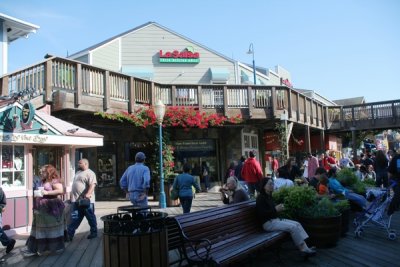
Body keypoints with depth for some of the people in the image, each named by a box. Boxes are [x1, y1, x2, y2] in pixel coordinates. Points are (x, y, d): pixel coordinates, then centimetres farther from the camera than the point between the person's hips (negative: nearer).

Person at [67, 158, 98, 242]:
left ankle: (94, 232, 19)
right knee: (74, 218, 6)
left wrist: (88, 194, -36)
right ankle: (69, 235, 6)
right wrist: (72, 195, 26)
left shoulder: (89, 173, -10)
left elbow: (92, 184, -23)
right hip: (76, 200, 8)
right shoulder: (78, 173, 19)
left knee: (91, 217, 6)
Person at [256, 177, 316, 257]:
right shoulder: (260, 198, -13)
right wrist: (275, 209, -22)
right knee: (293, 227, -21)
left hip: (276, 219, 9)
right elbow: (261, 214, -21)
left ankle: (305, 246, -13)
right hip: (268, 223, -9)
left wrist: (279, 208, 5)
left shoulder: (269, 196, 14)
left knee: (297, 224, -4)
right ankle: (303, 249, -13)